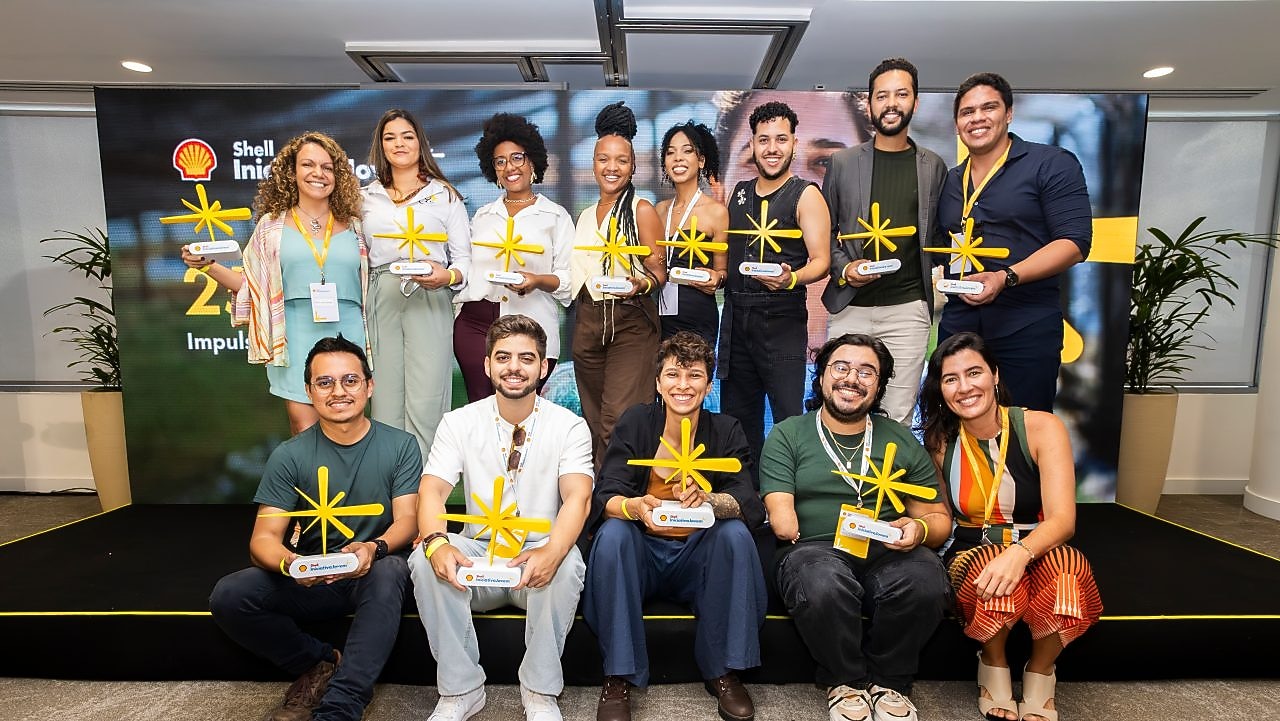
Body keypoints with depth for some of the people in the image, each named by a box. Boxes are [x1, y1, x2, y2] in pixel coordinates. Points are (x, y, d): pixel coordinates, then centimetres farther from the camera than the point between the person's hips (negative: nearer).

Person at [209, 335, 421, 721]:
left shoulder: (400, 446, -4)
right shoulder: (289, 456, -2)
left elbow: (406, 521, -9)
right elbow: (264, 537, -6)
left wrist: (373, 549, -33)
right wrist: (289, 563, -31)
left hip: (374, 576, -2)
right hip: (310, 582, 3)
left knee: (389, 570, -36)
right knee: (228, 596, -21)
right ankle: (320, 664, -1)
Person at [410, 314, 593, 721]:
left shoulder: (569, 426, -5)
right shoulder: (459, 423, 0)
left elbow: (577, 498, -17)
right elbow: (432, 491, -10)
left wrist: (551, 551, -38)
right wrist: (437, 542, -33)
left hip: (540, 554, -1)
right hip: (478, 552, 2)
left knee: (566, 564, -34)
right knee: (425, 561, -27)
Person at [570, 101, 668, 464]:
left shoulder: (642, 210, -1)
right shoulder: (585, 215, 17)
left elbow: (658, 270, -5)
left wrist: (641, 284, -24)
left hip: (631, 323, -6)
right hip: (588, 321, 6)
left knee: (619, 422, -13)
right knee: (593, 419, 11)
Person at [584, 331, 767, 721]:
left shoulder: (726, 432, -5)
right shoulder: (634, 422, -7)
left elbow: (750, 507, -16)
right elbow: (604, 500, -16)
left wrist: (707, 500, -39)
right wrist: (636, 507, -41)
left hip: (698, 558, 1)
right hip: (641, 554, -1)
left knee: (735, 533, -26)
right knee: (613, 532, -29)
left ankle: (724, 671, -9)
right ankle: (619, 676, -15)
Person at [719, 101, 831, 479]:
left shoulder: (806, 195, -3)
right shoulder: (739, 192, 14)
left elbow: (821, 260, -9)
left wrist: (791, 279, -28)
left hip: (781, 319, -6)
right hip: (736, 316, 6)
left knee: (788, 416, -4)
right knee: (736, 414, 13)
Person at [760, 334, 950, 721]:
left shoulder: (901, 441, 16)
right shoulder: (787, 435, 8)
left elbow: (939, 518, 14)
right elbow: (780, 515, 1)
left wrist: (919, 528, -5)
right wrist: (783, 520, -17)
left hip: (887, 551, 3)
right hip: (815, 548, -2)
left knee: (925, 580, -31)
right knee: (823, 583, -37)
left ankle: (889, 681, 1)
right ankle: (845, 682, -2)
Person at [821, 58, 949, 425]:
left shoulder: (933, 166, 10)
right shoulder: (843, 162, 7)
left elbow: (939, 234, 15)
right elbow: (824, 231, 9)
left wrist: (938, 275, -2)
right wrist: (844, 268, -7)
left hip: (908, 308, 1)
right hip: (849, 306, 0)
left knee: (898, 416, 0)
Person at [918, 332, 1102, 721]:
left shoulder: (1041, 427, -9)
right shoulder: (940, 442, -2)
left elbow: (1063, 519, -19)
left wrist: (1020, 552, -38)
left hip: (1038, 553, 0)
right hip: (972, 554, 0)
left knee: (1067, 566, -36)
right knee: (993, 577, -36)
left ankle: (1040, 671, -4)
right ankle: (993, 664, -1)